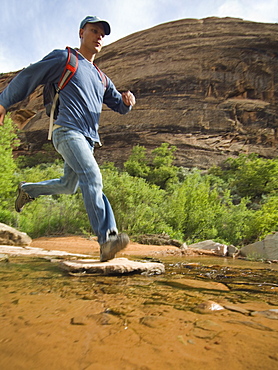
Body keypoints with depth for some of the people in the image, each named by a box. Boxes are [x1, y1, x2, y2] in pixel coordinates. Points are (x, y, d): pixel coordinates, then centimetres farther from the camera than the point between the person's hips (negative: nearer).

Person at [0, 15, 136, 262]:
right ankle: (107, 238, -31)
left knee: (68, 186, 16)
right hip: (67, 131, -8)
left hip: (89, 139, 8)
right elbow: (28, 77, 10)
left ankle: (28, 190, 39)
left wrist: (127, 100, 0)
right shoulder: (64, 58, 8)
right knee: (92, 177, -27)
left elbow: (119, 106, 25)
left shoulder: (101, 78, 26)